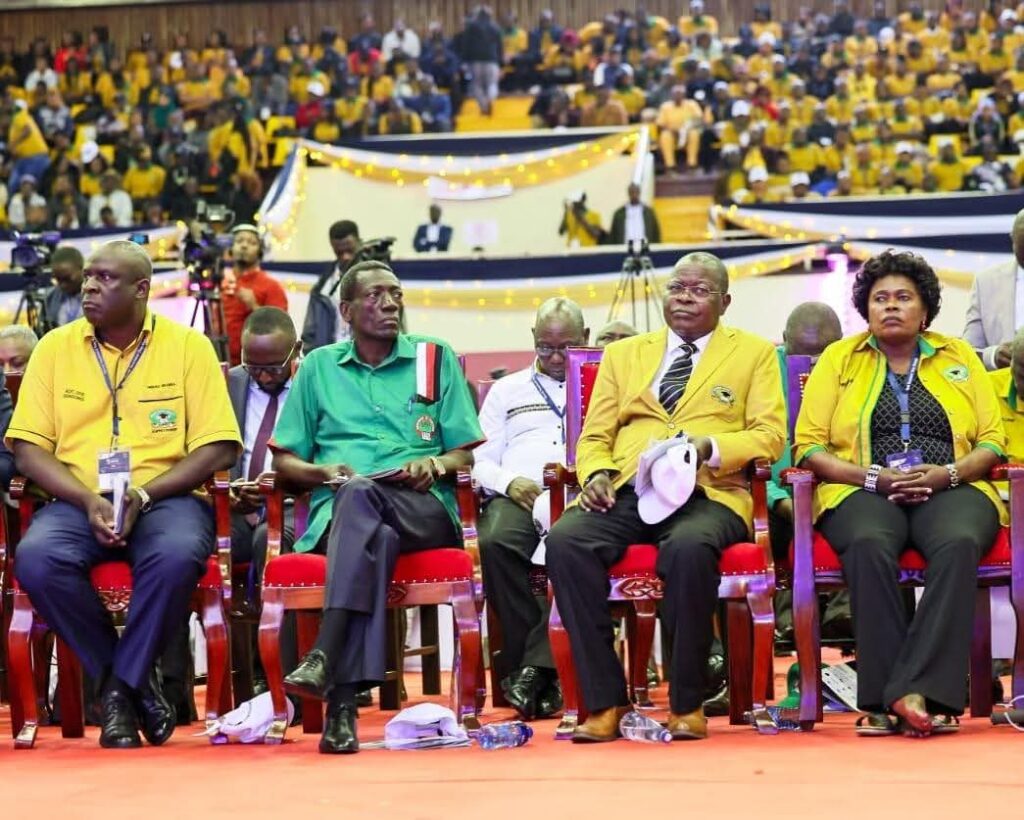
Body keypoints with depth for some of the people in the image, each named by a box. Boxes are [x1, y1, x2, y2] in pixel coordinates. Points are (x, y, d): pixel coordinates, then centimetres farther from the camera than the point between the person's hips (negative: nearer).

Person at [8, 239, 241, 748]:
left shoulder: (188, 347, 4)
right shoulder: (55, 348, 9)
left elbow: (218, 448, -1)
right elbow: (28, 449, 5)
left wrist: (143, 495, -14)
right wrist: (88, 501, -12)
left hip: (165, 498, -2)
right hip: (78, 502, 2)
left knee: (179, 553, -37)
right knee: (35, 558, -31)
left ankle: (121, 687, -15)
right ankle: (135, 684, -12)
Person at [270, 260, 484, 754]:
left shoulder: (435, 358, 19)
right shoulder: (319, 367, 21)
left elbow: (467, 453, 15)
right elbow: (284, 460, 18)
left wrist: (436, 464, -7)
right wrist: (324, 472, -3)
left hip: (424, 513, 0)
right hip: (337, 514, 0)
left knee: (361, 494, -37)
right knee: (377, 539, -39)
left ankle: (327, 658, -49)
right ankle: (343, 700, -50)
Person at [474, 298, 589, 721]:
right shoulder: (507, 390, 29)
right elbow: (480, 460, 19)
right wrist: (510, 482, -3)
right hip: (518, 495, 2)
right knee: (497, 541, -36)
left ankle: (535, 669, -37)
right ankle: (522, 664, -28)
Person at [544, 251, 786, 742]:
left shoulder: (754, 354, 16)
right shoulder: (624, 355, 25)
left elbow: (769, 435, 5)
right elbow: (594, 435, 20)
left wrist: (708, 447, -13)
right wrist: (596, 473, -3)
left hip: (707, 494, -3)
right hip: (626, 493, 3)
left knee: (689, 548, -39)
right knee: (565, 541, -30)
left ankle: (687, 704, -24)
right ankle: (604, 703, -26)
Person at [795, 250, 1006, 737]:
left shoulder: (959, 357, 19)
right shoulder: (839, 359, 16)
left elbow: (992, 441, 12)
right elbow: (809, 446, 7)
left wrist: (948, 473, -9)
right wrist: (875, 478, -9)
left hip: (950, 490, 1)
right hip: (863, 491, -1)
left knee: (958, 543, -37)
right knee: (870, 545, -38)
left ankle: (920, 691, -43)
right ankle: (884, 698, -38)